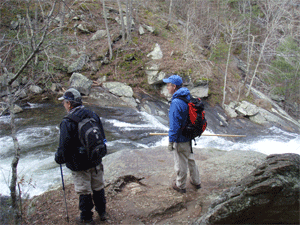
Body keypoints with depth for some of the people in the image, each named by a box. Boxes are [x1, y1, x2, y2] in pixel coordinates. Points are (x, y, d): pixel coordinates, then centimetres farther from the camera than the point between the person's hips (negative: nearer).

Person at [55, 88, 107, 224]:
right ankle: (102, 212, 36)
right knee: (98, 187, 20)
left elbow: (64, 146, -18)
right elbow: (102, 138, 9)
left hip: (79, 164, -6)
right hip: (96, 161, 6)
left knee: (84, 191, 10)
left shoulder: (67, 122, -21)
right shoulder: (93, 115, -1)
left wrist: (59, 158, 2)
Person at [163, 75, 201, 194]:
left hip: (180, 139, -9)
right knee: (190, 159, 25)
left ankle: (180, 185, 28)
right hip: (189, 137, 9)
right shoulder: (188, 97, 1)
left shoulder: (176, 102, -27)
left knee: (180, 163, 10)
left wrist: (171, 141, -17)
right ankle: (196, 181, 39)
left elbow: (174, 125, -26)